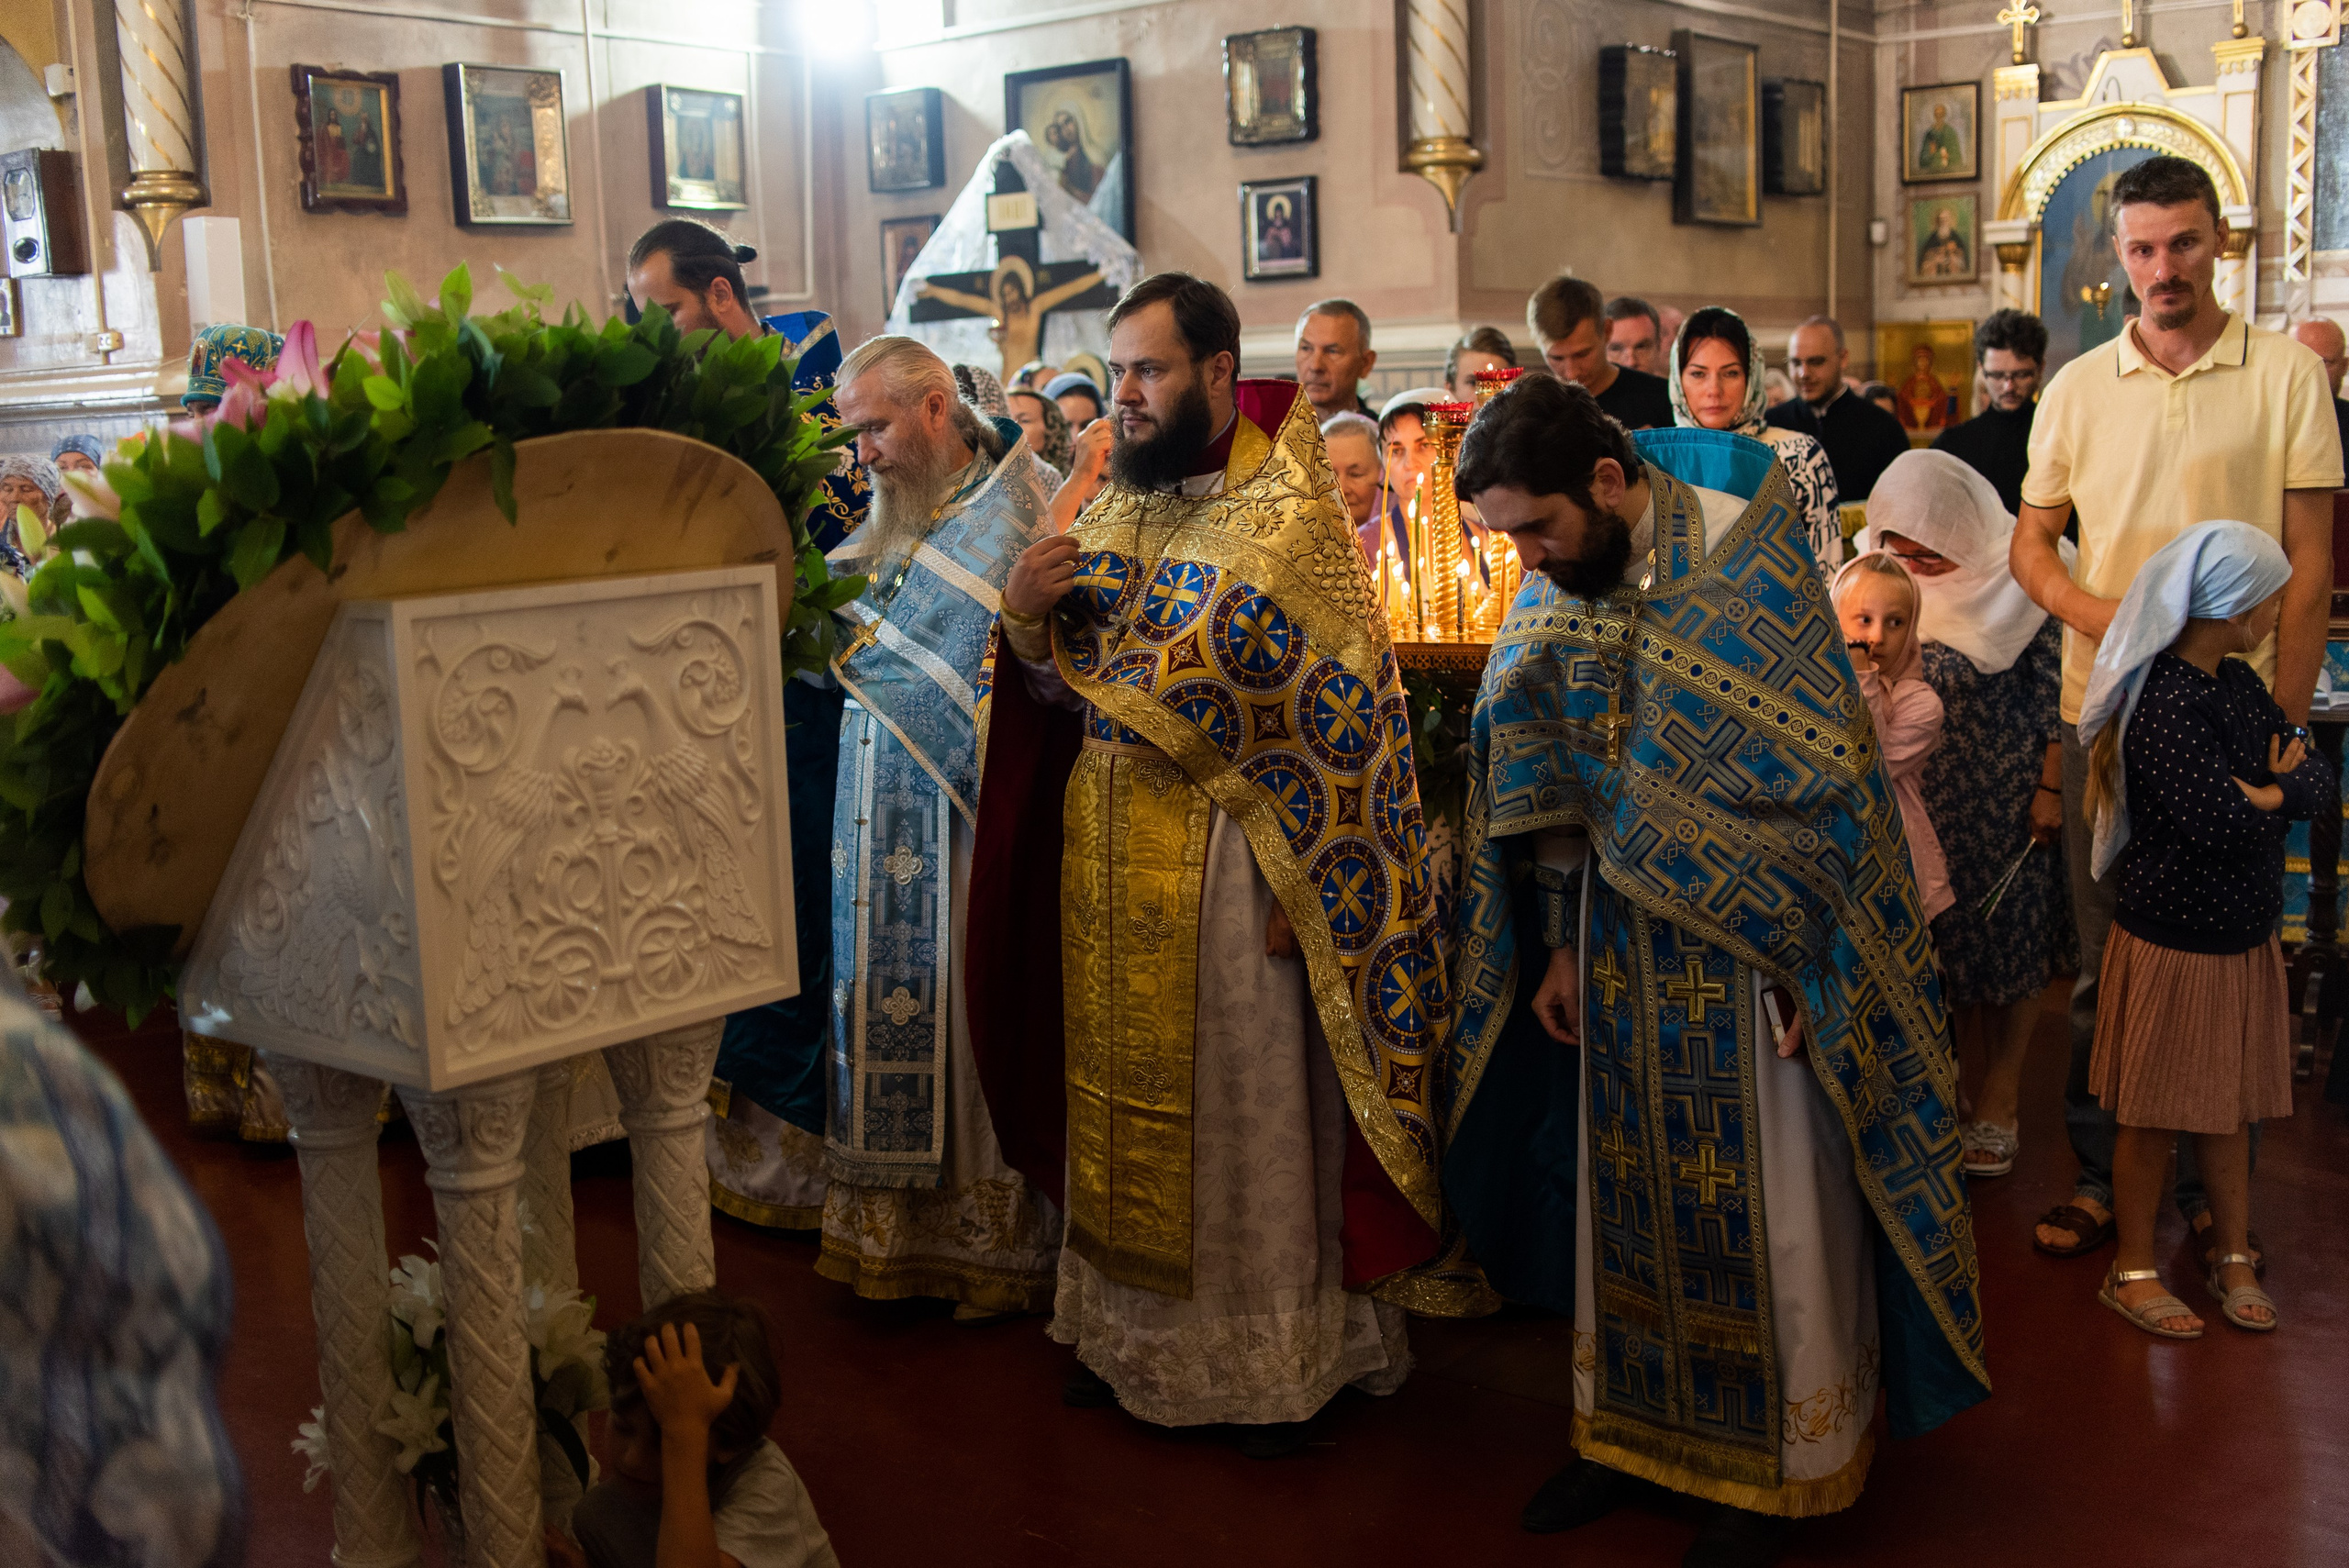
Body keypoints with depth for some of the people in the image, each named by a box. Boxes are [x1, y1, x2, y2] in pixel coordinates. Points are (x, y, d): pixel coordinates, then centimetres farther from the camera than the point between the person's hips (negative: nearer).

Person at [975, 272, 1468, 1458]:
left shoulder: (1291, 512, -9)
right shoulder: (1109, 510, 10)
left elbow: (1346, 717, -12)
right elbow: (1059, 691, 13)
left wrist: (1297, 883, -16)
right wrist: (1026, 616, -9)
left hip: (1227, 862, -5)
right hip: (1105, 862, 6)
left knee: (1251, 1110, 6)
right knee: (1121, 1099, 14)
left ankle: (1280, 1355, 22)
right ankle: (1131, 1328, 31)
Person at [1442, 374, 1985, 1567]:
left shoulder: (1745, 556, -16)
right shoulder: (1553, 597, 0)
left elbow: (1817, 776, -15)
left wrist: (1796, 964, -14)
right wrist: (1560, 947, 9)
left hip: (1749, 954, -5)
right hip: (1622, 953, 5)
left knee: (1771, 1215, 5)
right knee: (1626, 1193, 14)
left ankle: (1785, 1464, 22)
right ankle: (1635, 1425, 31)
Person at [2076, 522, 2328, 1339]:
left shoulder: (2236, 683, 6)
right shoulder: (2165, 701, -23)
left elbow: (2319, 782, 3)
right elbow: (2217, 819, -30)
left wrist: (2263, 793, -17)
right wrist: (2281, 791, -10)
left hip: (2244, 933, 8)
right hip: (2172, 941, -8)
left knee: (2230, 1102, 18)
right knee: (2155, 1112, 6)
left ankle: (2233, 1254, 33)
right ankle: (2133, 1271, 20)